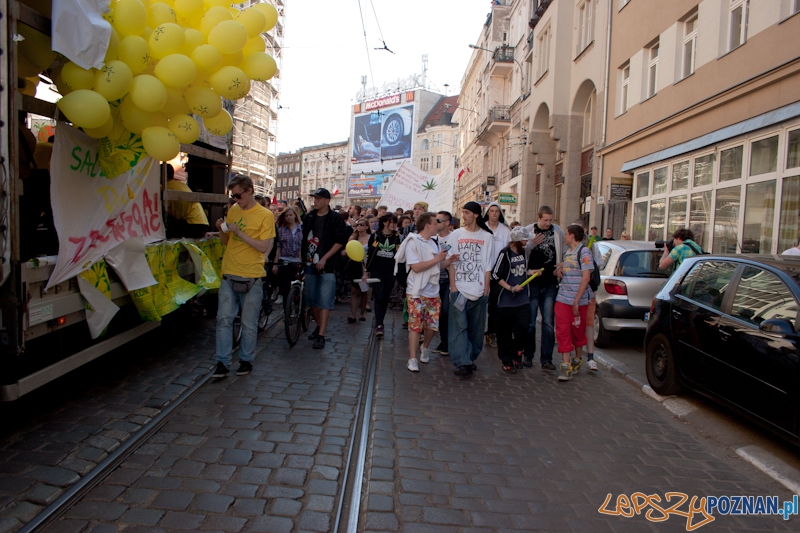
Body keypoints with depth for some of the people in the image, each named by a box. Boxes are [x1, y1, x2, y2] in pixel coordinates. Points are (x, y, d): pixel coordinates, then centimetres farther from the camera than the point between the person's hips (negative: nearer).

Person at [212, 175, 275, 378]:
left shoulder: (265, 215, -6)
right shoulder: (233, 211, 11)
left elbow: (263, 247, -13)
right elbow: (226, 242, 18)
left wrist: (239, 232, -18)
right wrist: (222, 230, -3)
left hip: (251, 277, -5)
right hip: (229, 275, 5)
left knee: (249, 324, 5)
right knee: (224, 319, 2)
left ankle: (246, 360, 21)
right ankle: (222, 363, 9)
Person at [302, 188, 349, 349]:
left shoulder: (335, 219, -4)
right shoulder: (309, 217, 11)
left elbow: (340, 241, -9)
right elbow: (303, 239, 17)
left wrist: (324, 258, -14)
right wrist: (301, 257, 8)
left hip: (327, 265, -5)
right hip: (310, 264, 6)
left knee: (325, 301, -7)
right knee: (311, 300, 12)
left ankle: (321, 335, -5)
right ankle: (320, 325, 32)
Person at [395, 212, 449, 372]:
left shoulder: (433, 243, 11)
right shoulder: (413, 242, -10)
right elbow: (416, 267, -19)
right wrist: (437, 259, -15)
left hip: (433, 291, 6)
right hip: (417, 293, -6)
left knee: (432, 324, 9)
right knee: (415, 325, -4)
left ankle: (425, 347, 34)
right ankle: (412, 359, 3)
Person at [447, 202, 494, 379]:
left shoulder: (487, 237, 4)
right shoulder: (456, 235, 5)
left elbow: (488, 266, 5)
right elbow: (452, 262, 3)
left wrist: (486, 289, -1)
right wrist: (452, 286, -5)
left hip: (479, 289, 1)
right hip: (459, 288, -1)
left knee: (476, 327, 7)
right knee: (459, 325, -7)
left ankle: (471, 358, 21)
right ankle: (462, 362, -7)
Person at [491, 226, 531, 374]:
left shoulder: (524, 252, 11)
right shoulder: (505, 253, -9)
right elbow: (495, 275, -10)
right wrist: (511, 288, -14)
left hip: (523, 300, 5)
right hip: (506, 300, -5)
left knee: (523, 327, -5)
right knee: (505, 332, 3)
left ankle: (516, 356, 15)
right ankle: (507, 361, 15)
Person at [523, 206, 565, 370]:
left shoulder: (558, 232, 5)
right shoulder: (528, 231, -1)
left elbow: (564, 254, 16)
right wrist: (532, 244, -16)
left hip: (550, 284, 1)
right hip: (532, 283, -1)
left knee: (548, 322, 2)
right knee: (530, 321, 5)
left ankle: (546, 358, 8)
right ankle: (528, 355, 17)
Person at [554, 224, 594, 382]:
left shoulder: (584, 252, -9)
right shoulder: (567, 252, 13)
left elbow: (586, 277, -15)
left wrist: (576, 300, -18)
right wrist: (560, 269, 7)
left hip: (579, 300, -6)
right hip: (562, 298, 6)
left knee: (578, 332, 10)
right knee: (563, 331, -3)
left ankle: (577, 359, 30)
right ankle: (566, 365, -3)